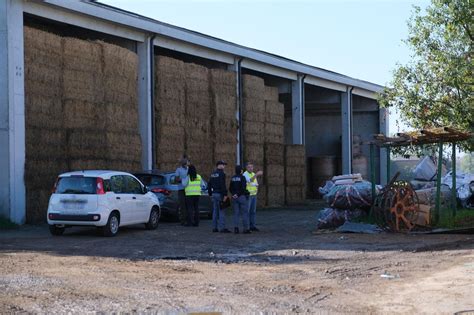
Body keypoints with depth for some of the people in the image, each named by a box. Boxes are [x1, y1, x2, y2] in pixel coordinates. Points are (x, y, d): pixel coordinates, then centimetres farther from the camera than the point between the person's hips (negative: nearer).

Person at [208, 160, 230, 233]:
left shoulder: (213, 174, 15)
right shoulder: (221, 174, -11)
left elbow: (209, 185, 19)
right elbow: (223, 185, -20)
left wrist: (210, 194, 23)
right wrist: (225, 194, -20)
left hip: (214, 194, 8)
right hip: (220, 194, -8)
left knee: (215, 211, 11)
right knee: (221, 211, -8)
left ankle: (214, 228, 13)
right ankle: (222, 228, -11)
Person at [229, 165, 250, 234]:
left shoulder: (233, 178, 10)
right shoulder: (242, 177, -10)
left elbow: (230, 188, 9)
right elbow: (243, 188, -18)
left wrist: (233, 194, 0)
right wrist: (238, 194, -11)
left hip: (235, 197, 6)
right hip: (242, 197, -6)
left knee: (236, 213, 8)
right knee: (245, 213, 0)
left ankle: (236, 228, 0)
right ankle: (246, 229, -2)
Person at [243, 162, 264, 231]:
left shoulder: (254, 174, 13)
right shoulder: (245, 174, -10)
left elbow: (256, 184, 22)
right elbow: (250, 180, -31)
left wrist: (256, 189, 4)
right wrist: (256, 174, -43)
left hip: (254, 195, 7)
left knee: (253, 211, 8)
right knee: (247, 211, -5)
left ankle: (252, 226, 12)